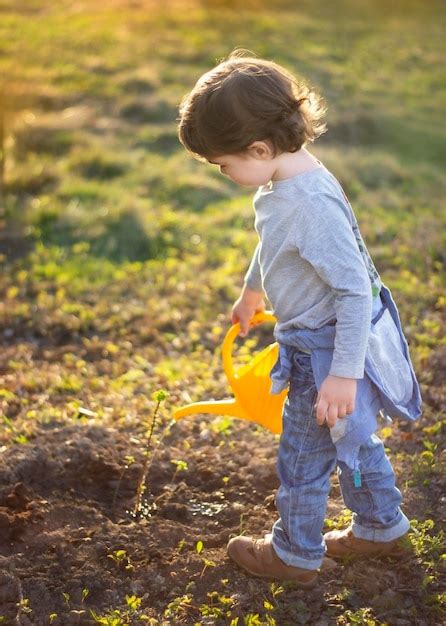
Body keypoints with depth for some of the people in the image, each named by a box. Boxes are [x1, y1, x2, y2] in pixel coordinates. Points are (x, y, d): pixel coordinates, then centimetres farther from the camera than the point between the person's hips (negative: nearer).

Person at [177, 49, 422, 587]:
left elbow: (356, 289, -31)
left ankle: (296, 554, 32)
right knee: (353, 440, 26)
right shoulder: (283, 183, -1)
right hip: (324, 342, 9)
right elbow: (272, 245, 19)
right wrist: (251, 290, 35)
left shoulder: (311, 205, -32)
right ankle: (381, 527, 46)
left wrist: (343, 374, -28)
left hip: (327, 352, -9)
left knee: (303, 457, 10)